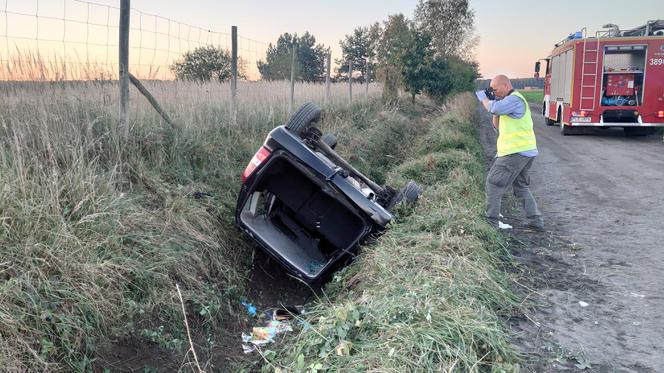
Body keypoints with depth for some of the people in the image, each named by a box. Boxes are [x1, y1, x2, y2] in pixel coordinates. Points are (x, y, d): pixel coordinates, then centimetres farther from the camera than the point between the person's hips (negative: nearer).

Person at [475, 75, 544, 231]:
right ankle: (536, 221, 17)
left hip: (516, 152, -10)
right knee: (521, 186, 18)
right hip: (526, 151, 10)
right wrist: (492, 100, 11)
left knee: (493, 183, -3)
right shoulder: (510, 101, 21)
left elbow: (494, 108, -28)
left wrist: (484, 98, -6)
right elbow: (497, 126, 21)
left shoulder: (515, 99, -12)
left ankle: (491, 221, 0)